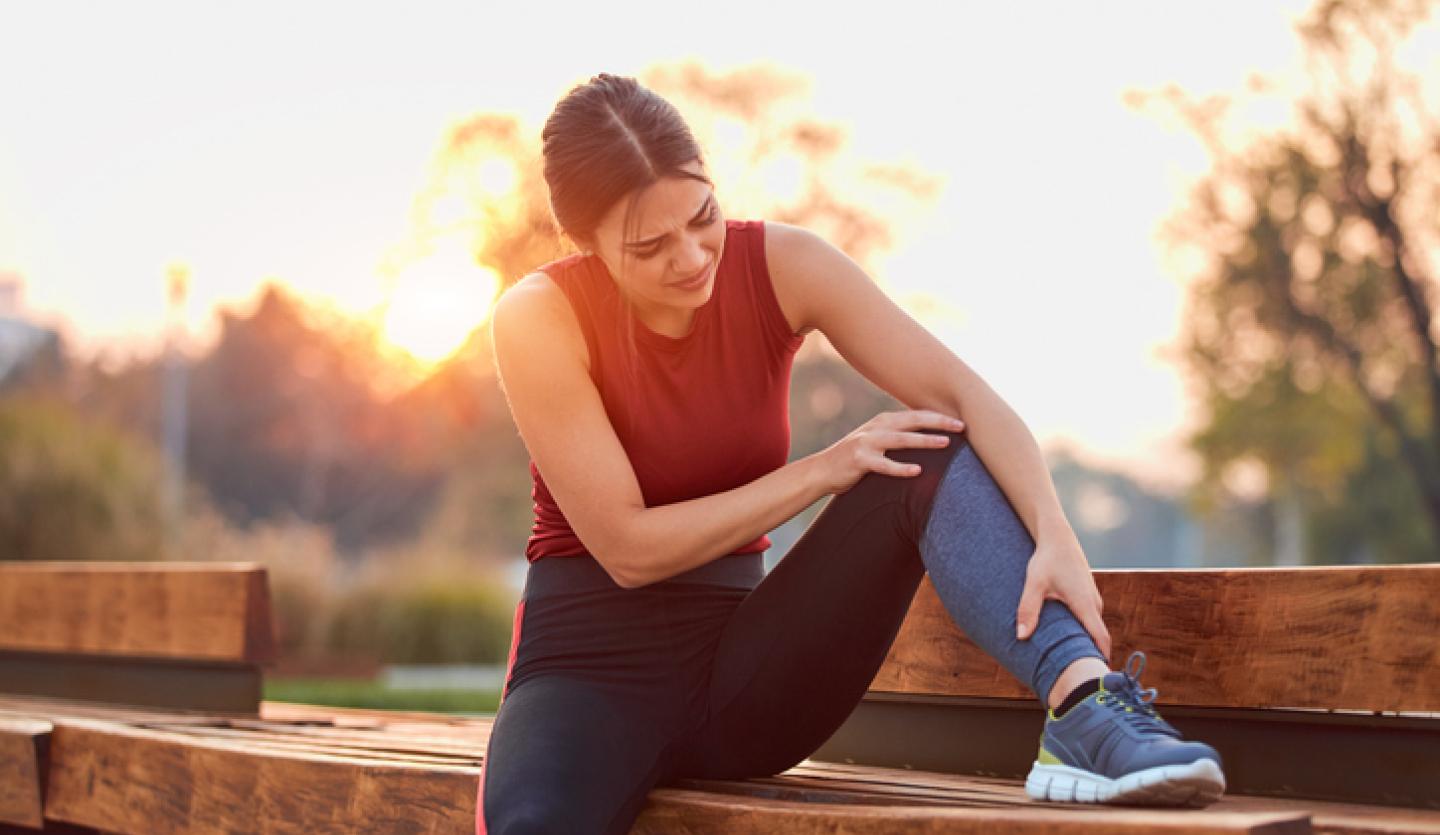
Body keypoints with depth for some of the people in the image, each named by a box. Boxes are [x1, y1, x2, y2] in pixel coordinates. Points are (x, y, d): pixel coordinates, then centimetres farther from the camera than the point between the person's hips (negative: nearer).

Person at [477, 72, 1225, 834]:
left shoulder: (781, 266, -6)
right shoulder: (539, 320, -14)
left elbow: (963, 396, -15)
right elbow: (627, 548, -15)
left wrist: (1054, 537, -33)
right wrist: (823, 470, -18)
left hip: (740, 664, 3)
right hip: (591, 663, -2)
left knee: (936, 458, -21)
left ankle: (1082, 703, -40)